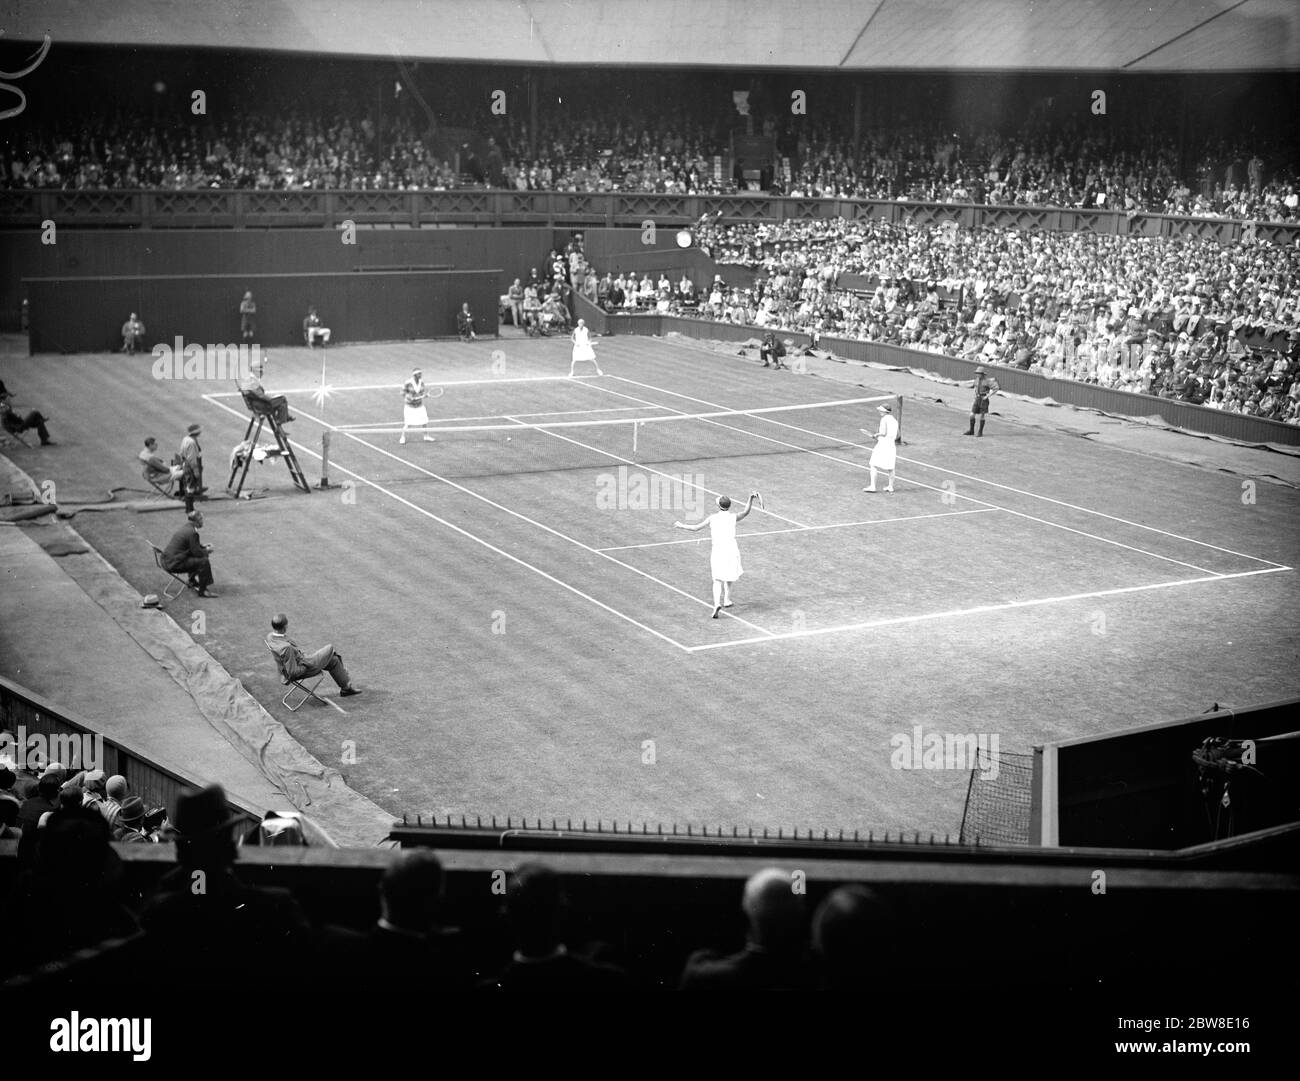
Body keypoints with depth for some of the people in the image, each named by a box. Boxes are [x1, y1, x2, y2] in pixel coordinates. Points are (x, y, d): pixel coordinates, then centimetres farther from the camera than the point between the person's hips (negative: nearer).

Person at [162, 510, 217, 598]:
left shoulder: (185, 528, 10)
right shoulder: (192, 533, -20)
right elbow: (197, 552, -15)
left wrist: (203, 546, 15)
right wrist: (207, 551, 3)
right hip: (174, 564, -11)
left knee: (194, 558, 30)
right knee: (204, 561, -13)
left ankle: (193, 582, 41)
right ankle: (202, 591, -6)